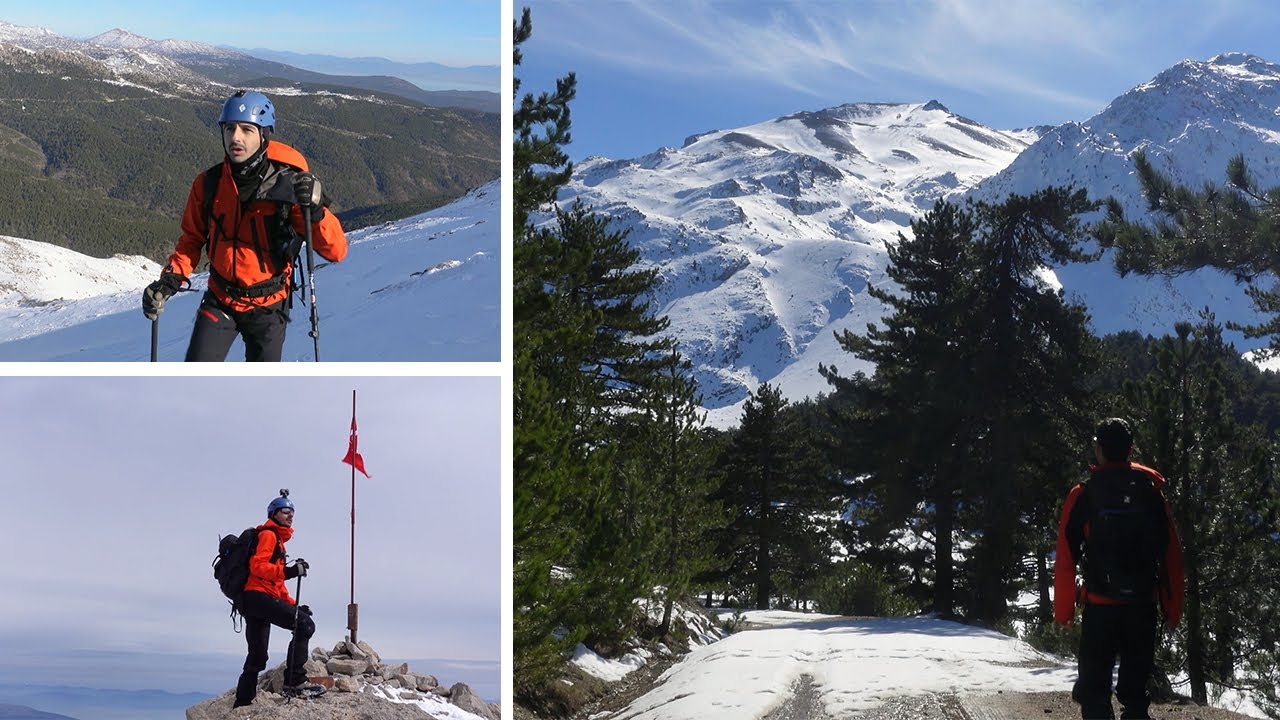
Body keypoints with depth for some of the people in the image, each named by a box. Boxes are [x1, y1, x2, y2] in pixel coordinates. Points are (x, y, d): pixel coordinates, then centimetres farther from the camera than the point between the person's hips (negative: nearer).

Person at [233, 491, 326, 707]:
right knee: (305, 624, -20)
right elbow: (257, 566, -17)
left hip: (253, 601, 11)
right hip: (258, 595, -11)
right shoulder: (268, 535, 0)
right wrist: (288, 572, -26)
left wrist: (293, 605, 19)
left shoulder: (278, 540, 30)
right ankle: (295, 682, -25)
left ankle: (241, 704, 15)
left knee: (257, 659, 13)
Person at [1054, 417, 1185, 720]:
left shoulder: (1083, 494, -5)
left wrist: (1062, 610, 3)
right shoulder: (1151, 490, 1)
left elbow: (1066, 558, -5)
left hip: (1100, 605, -2)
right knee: (1135, 688, 12)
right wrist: (1173, 609, 8)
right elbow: (1171, 555, 2)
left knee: (1094, 688, 5)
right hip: (1144, 606, 2)